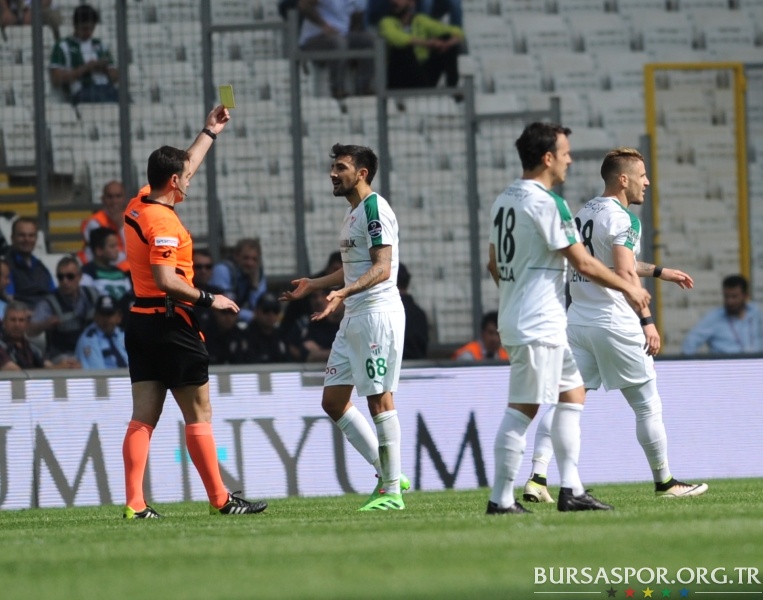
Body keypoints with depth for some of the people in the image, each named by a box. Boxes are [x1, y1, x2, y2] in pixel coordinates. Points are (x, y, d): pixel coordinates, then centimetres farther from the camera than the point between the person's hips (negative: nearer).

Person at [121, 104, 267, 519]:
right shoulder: (163, 222, -17)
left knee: (143, 417, 4)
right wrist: (208, 299, -15)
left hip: (140, 322, 9)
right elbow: (166, 279, -25)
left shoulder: (139, 207, 10)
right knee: (199, 415, 0)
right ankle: (220, 500, 5)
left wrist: (209, 133, 34)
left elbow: (181, 168, 26)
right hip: (171, 325, -9)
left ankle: (134, 504, -3)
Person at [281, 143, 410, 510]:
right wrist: (314, 285, 33)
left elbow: (382, 268, -22)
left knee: (379, 398, -6)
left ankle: (392, 491, 0)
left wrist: (344, 292, -35)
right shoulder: (353, 212, 18)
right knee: (333, 399, 8)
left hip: (378, 312, -10)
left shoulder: (375, 209, -13)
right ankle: (387, 474, 14)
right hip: (353, 316, 10)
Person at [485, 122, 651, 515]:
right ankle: (501, 499, -8)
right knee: (522, 409, -8)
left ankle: (571, 490, 13)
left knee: (572, 392, 15)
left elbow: (494, 264, 20)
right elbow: (583, 263, -14)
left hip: (517, 318, 10)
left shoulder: (504, 200, 13)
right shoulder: (546, 203, -15)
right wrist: (628, 288, -1)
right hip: (538, 325, -10)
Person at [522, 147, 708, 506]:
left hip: (577, 321, 7)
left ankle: (537, 478, -9)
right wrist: (647, 321, -23)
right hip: (614, 323, -7)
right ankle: (665, 483, 14)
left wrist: (658, 272, 36)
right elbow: (625, 273, -23)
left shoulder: (584, 214, 14)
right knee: (647, 405, 6)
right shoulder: (623, 219, -12)